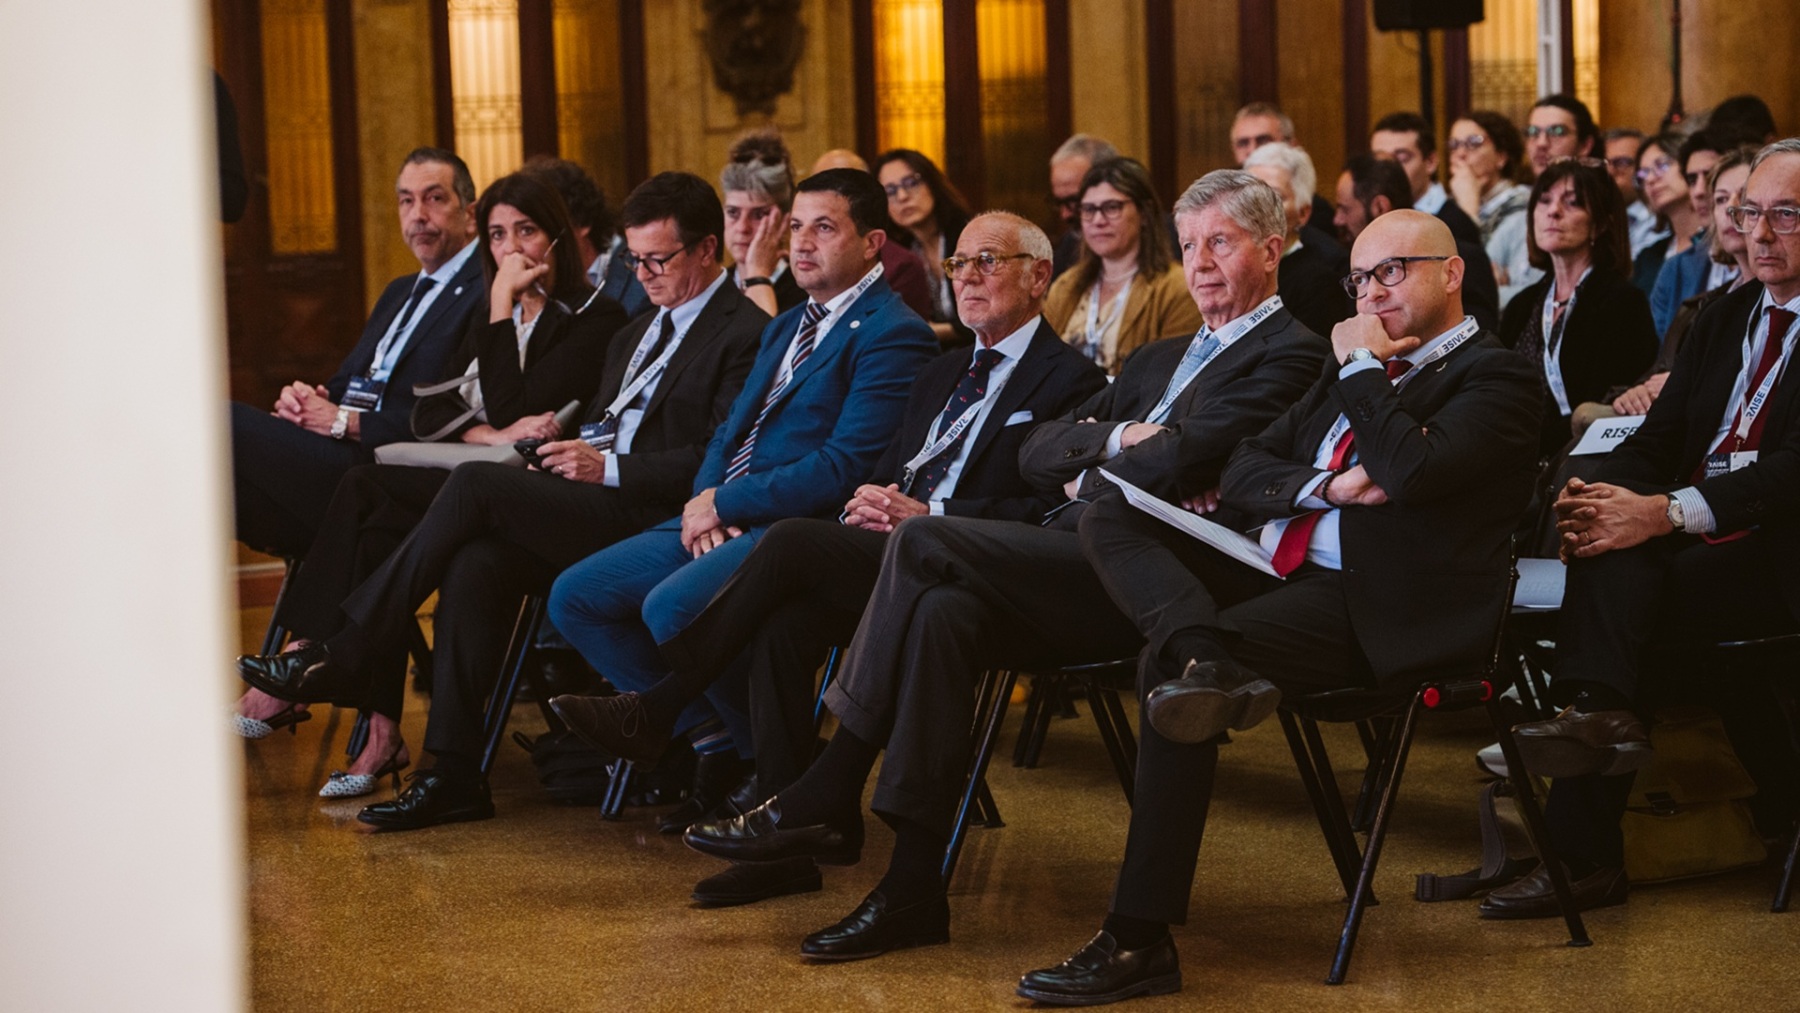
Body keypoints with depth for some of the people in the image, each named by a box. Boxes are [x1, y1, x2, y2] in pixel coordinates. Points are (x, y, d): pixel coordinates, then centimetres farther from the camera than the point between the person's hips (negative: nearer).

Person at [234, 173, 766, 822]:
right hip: (590, 512, 8)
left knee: (477, 483, -21)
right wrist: (572, 445, 5)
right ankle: (452, 774, -23)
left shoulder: (745, 332, -2)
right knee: (476, 563, -21)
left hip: (650, 522, -8)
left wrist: (608, 467, -15)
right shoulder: (638, 334, 28)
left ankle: (341, 653, -13)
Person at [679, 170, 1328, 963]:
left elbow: (1180, 461, -14)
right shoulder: (1159, 359, 30)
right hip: (1078, 568, 8)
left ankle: (826, 800, -15)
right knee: (942, 612, -22)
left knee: (924, 542, -22)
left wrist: (1091, 471, 3)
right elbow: (1036, 452, 21)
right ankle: (913, 889, -23)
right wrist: (1114, 439, 2)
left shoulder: (1287, 354, 2)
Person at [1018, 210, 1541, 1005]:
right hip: (1284, 570, 9)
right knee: (1110, 521, -6)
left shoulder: (1494, 375, 0)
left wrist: (1363, 369, -6)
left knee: (1165, 664, -27)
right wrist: (1327, 484, -4)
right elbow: (1240, 474, 17)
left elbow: (1414, 470, -21)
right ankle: (1201, 655, -38)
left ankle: (1139, 941, -26)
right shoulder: (1355, 368, 24)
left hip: (1380, 604, -9)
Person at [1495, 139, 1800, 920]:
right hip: (1691, 537, 6)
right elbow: (1657, 439, 13)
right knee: (1612, 543, -27)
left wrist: (1666, 512, -27)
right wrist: (1607, 496, -10)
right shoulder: (1723, 321, 20)